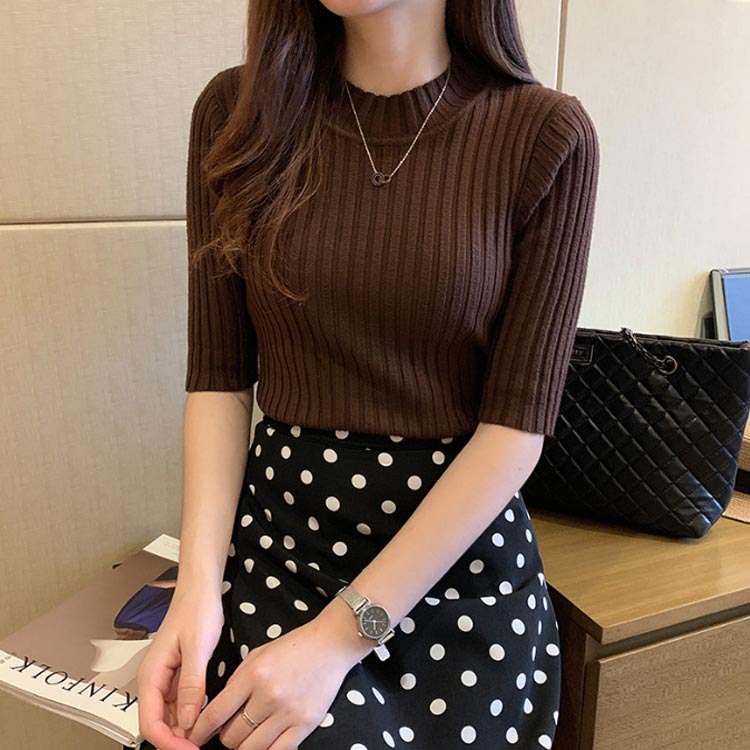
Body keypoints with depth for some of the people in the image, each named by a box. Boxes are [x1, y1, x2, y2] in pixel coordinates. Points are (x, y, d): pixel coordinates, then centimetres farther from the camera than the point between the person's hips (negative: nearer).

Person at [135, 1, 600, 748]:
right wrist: (197, 583, -13)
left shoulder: (547, 136, -10)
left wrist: (343, 632, -16)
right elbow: (219, 373, -1)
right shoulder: (237, 111, -2)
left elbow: (518, 421, -12)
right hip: (280, 532, 1)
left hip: (464, 555, 0)